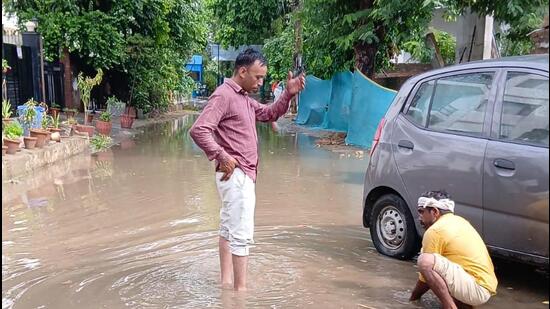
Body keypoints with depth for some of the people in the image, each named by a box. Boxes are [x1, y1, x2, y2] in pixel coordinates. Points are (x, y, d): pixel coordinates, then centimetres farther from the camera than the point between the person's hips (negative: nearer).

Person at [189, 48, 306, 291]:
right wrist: (222, 156, -22)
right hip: (236, 174, -10)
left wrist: (288, 93, 7)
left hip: (243, 174, 11)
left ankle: (226, 282, 27)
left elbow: (270, 114, 21)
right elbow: (198, 130, -24)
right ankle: (240, 288, 0)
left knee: (229, 229, 16)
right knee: (242, 234, -8)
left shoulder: (244, 98, 14)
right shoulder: (224, 95, -16)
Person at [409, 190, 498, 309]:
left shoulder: (434, 231, -10)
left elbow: (427, 267, -2)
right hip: (486, 284, 10)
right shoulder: (459, 221, 17)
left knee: (425, 261, -23)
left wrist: (414, 296, 13)